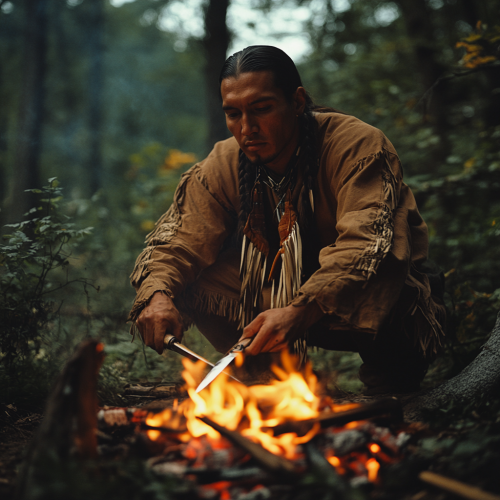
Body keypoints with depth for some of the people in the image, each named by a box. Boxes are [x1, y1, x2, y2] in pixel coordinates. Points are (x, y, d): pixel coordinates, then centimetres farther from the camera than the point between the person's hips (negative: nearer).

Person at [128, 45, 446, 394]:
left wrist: (301, 312, -52)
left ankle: (390, 380, -6)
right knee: (185, 282, -14)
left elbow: (364, 246, -37)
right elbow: (179, 242, -10)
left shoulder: (359, 146, -23)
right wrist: (158, 294, -33)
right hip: (283, 299, 5)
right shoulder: (223, 165, -7)